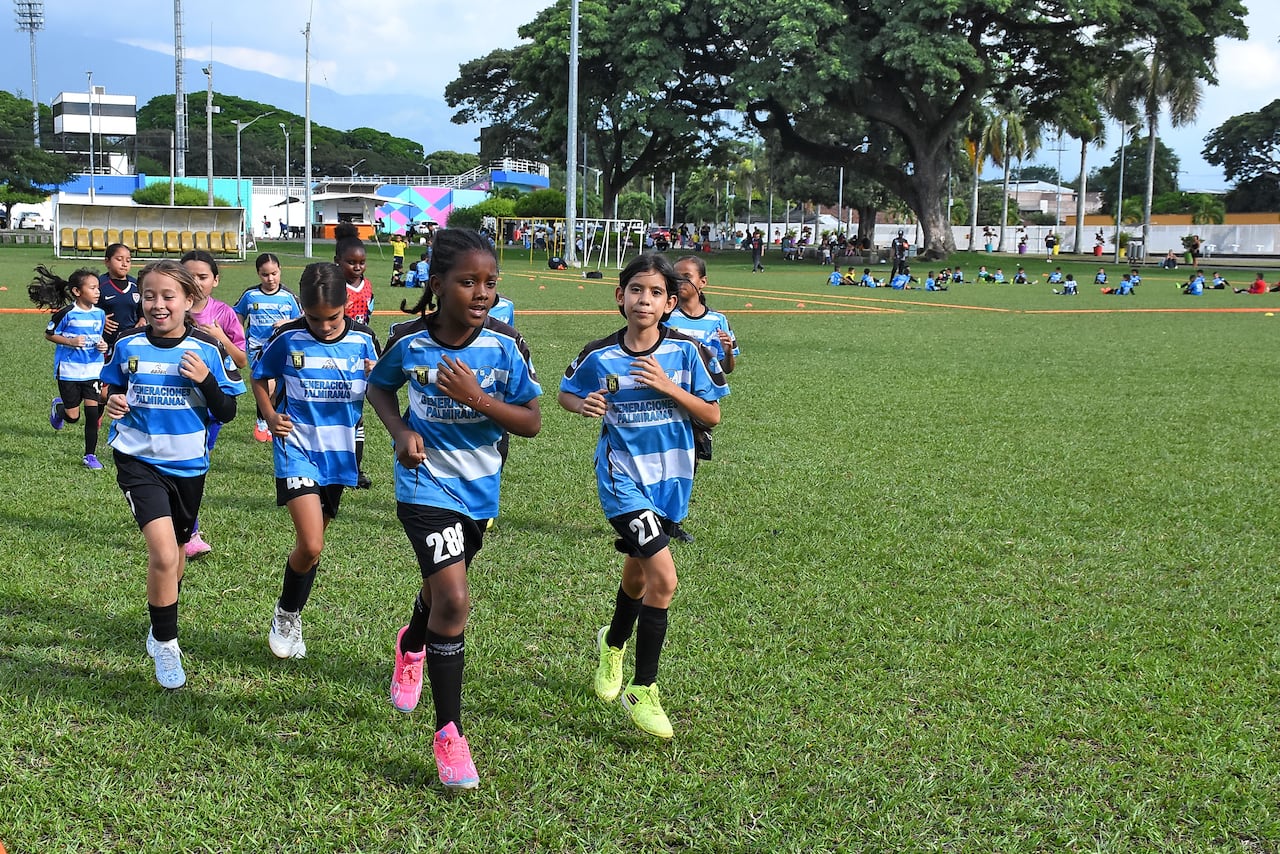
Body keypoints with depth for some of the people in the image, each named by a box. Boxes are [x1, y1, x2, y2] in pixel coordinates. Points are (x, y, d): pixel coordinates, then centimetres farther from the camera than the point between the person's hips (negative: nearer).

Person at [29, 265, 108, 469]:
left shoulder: (100, 314, 3)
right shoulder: (67, 313, -12)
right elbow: (49, 334, -3)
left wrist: (103, 346, -4)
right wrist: (70, 341, -18)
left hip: (92, 370, 4)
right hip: (69, 370, -4)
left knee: (92, 413, -2)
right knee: (72, 417, 3)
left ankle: (90, 455, 9)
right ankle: (58, 407, 39)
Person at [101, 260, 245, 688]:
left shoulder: (207, 349, -7)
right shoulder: (128, 346, -4)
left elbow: (227, 412, -4)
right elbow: (114, 391, 12)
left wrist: (205, 380, -21)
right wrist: (113, 403, -11)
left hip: (188, 464, 2)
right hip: (139, 461, -2)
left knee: (176, 550, 19)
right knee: (163, 552, -19)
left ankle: (163, 622, 46)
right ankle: (165, 644, -3)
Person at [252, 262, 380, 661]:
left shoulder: (362, 339, -4)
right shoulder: (287, 338, -9)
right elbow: (259, 377, 9)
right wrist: (270, 417, -5)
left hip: (338, 452, 3)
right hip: (296, 446, -3)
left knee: (311, 544, 15)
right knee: (310, 545, -16)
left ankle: (291, 620, 36)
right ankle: (285, 612, 12)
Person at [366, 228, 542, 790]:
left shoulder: (505, 345, -15)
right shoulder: (409, 341, -15)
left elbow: (531, 423, -11)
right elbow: (378, 388, 6)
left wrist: (476, 398, -26)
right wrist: (399, 430, -14)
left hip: (480, 487, 3)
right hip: (426, 483, -3)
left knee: (444, 587, 24)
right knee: (453, 600, -18)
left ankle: (413, 646, 62)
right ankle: (448, 735, -4)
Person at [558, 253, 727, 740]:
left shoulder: (686, 352, -7)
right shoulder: (599, 356, -7)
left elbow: (712, 416, -4)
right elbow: (565, 393, 9)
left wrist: (668, 387, -18)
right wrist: (584, 405, -13)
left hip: (670, 478, 3)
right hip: (623, 476, -3)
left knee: (638, 574, 21)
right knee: (663, 579, -18)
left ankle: (613, 644, 53)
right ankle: (643, 691, -4)